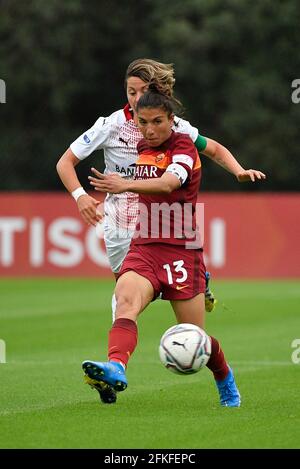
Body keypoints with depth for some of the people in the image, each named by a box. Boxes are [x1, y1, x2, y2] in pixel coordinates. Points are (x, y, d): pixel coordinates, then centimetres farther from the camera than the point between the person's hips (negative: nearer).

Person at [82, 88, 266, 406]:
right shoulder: (142, 147, 12)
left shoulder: (183, 147, -9)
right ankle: (115, 368, -53)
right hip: (143, 249, 5)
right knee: (125, 300, -29)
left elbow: (169, 183, -30)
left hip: (181, 251, -5)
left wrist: (126, 185, -47)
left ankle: (226, 382, 35)